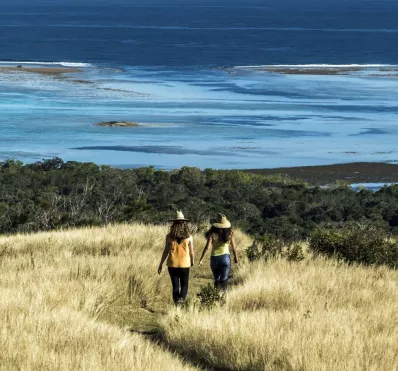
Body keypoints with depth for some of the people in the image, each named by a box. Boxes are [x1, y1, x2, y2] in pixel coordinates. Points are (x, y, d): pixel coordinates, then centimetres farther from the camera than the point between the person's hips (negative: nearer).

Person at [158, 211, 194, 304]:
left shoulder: (169, 237, -6)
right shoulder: (189, 237, -5)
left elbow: (166, 251, -4)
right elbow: (191, 252, 1)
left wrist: (161, 264, 5)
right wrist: (192, 261, 20)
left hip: (172, 264, 0)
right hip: (184, 264, 0)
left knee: (175, 286, 11)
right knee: (184, 285, 8)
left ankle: (176, 301, 12)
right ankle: (182, 298, -19)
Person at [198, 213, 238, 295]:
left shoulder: (212, 234, -11)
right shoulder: (229, 233, -5)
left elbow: (207, 247, -16)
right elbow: (233, 247, 3)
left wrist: (201, 260, -11)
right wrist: (235, 257, 20)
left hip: (214, 258, 0)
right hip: (225, 257, 0)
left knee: (217, 280, 17)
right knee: (224, 280, 2)